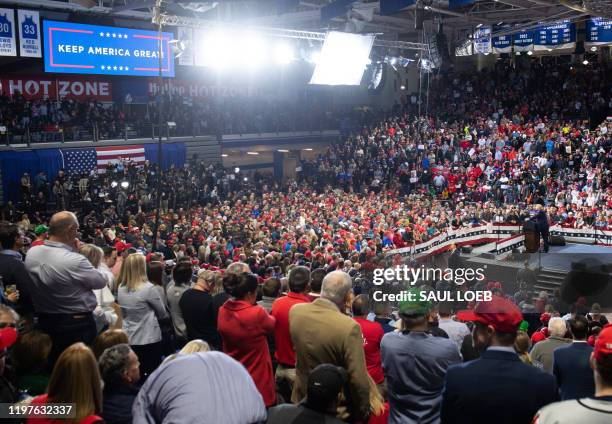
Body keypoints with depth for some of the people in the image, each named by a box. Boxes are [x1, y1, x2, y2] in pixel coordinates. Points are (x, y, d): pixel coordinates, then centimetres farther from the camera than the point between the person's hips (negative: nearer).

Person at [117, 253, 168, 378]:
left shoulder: (121, 288, -3)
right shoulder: (148, 288, -17)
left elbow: (124, 313, 10)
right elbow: (162, 313, -4)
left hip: (129, 339, 5)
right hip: (149, 339, -5)